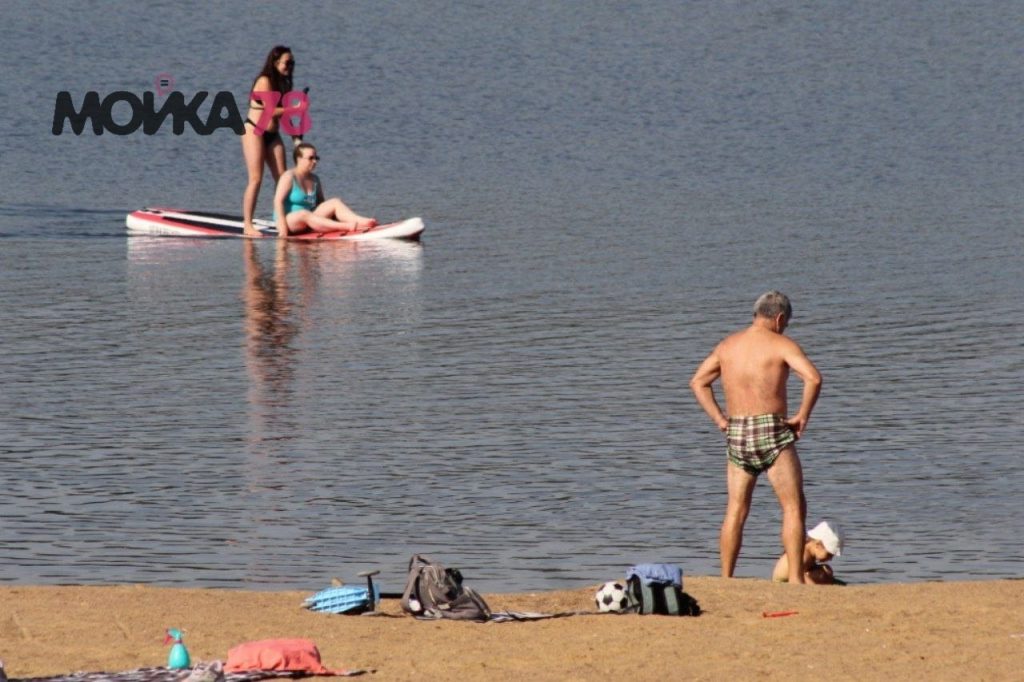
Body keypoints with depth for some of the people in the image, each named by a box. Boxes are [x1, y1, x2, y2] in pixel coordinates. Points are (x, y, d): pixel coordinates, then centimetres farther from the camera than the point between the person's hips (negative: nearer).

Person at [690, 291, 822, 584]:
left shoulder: (727, 345, 13)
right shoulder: (780, 344, -4)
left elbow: (698, 382, 19)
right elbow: (813, 378, -18)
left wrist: (719, 419, 15)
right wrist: (802, 416, -7)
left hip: (736, 434, 5)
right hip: (772, 430, -5)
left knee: (735, 511, 12)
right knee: (794, 507, -1)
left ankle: (725, 579, 10)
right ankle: (795, 578, -9)